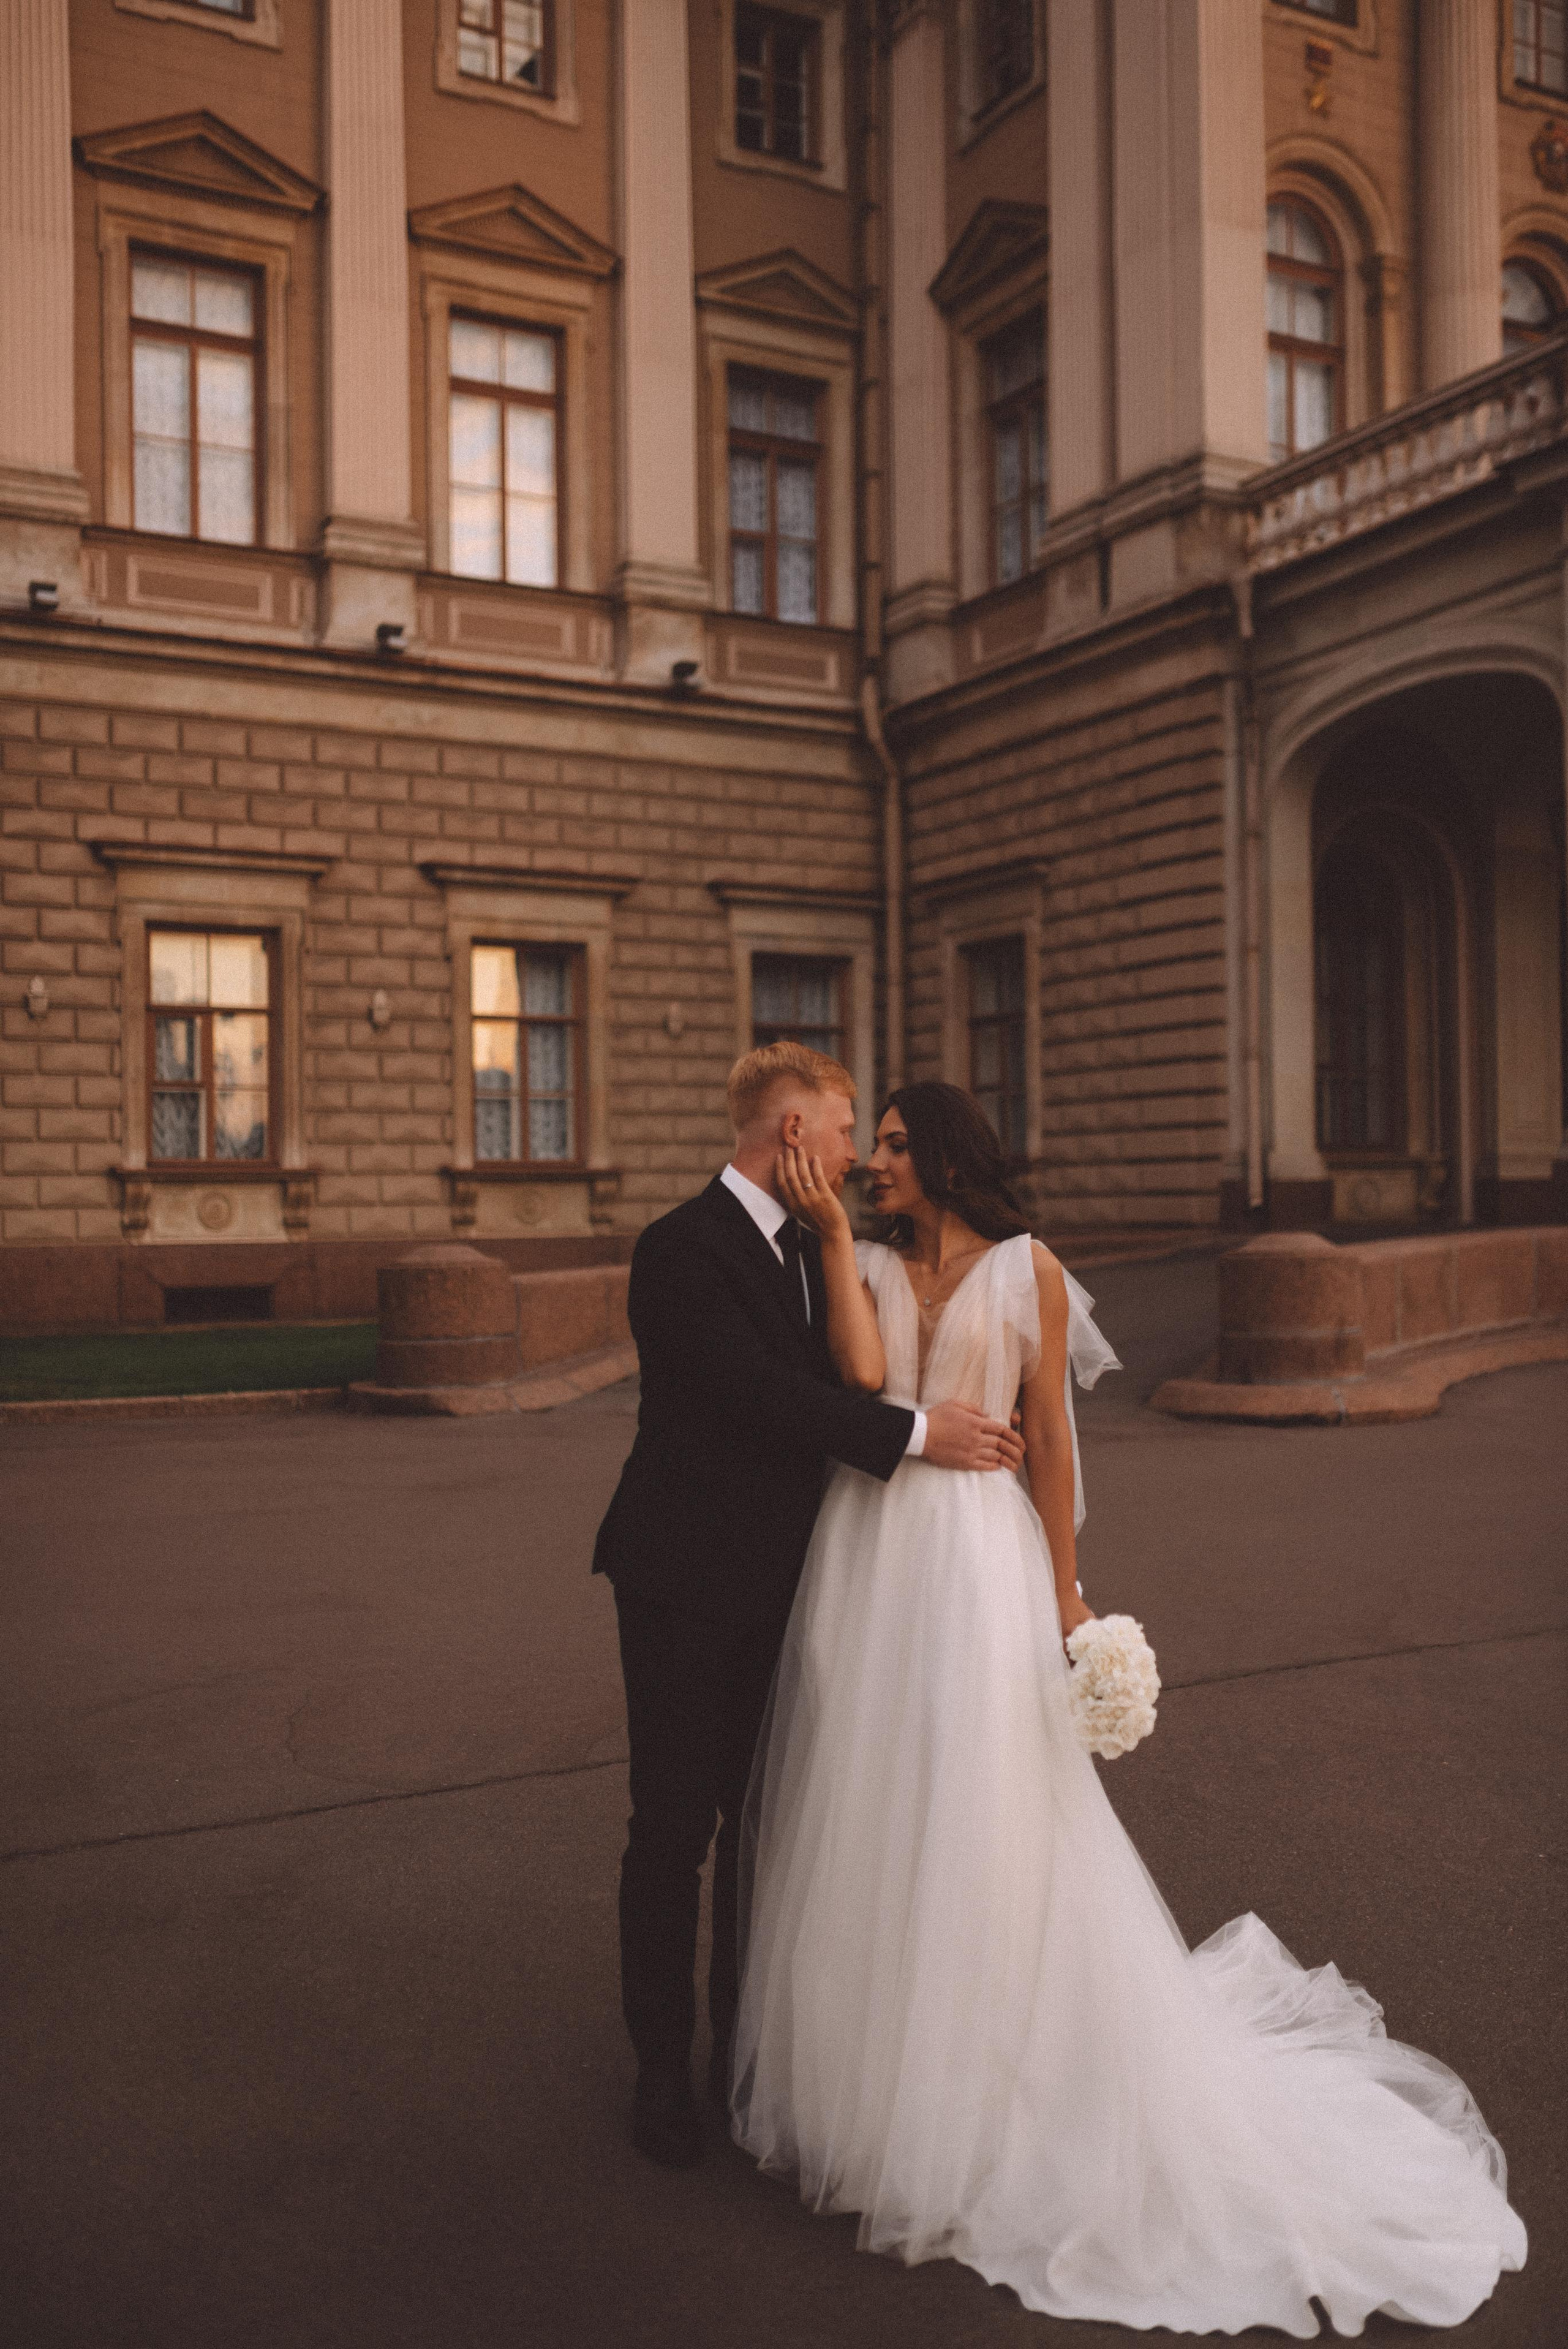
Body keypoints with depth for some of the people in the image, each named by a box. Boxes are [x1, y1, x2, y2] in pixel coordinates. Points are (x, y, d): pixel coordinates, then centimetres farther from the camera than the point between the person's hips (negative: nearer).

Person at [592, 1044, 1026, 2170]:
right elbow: (762, 1391, -25)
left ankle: (749, 2042, 34)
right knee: (674, 1831, 5)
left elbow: (840, 1380, 12)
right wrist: (916, 1433, -23)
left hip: (779, 1584, 7)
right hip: (689, 1583, -7)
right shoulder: (682, 1249, -16)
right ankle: (663, 2067, 24)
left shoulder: (811, 1247, 10)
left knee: (763, 1823, 16)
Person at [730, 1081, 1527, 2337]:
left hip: (974, 1554, -3)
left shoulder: (1029, 1272, -2)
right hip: (865, 1557, 4)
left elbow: (1050, 1436, -1)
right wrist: (832, 1240, -12)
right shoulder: (870, 1268, 6)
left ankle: (983, 2096, 24)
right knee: (867, 1817, 12)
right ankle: (873, 2074, 32)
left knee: (978, 1819, 4)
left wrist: (1062, 1587, -2)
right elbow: (862, 1378, -13)